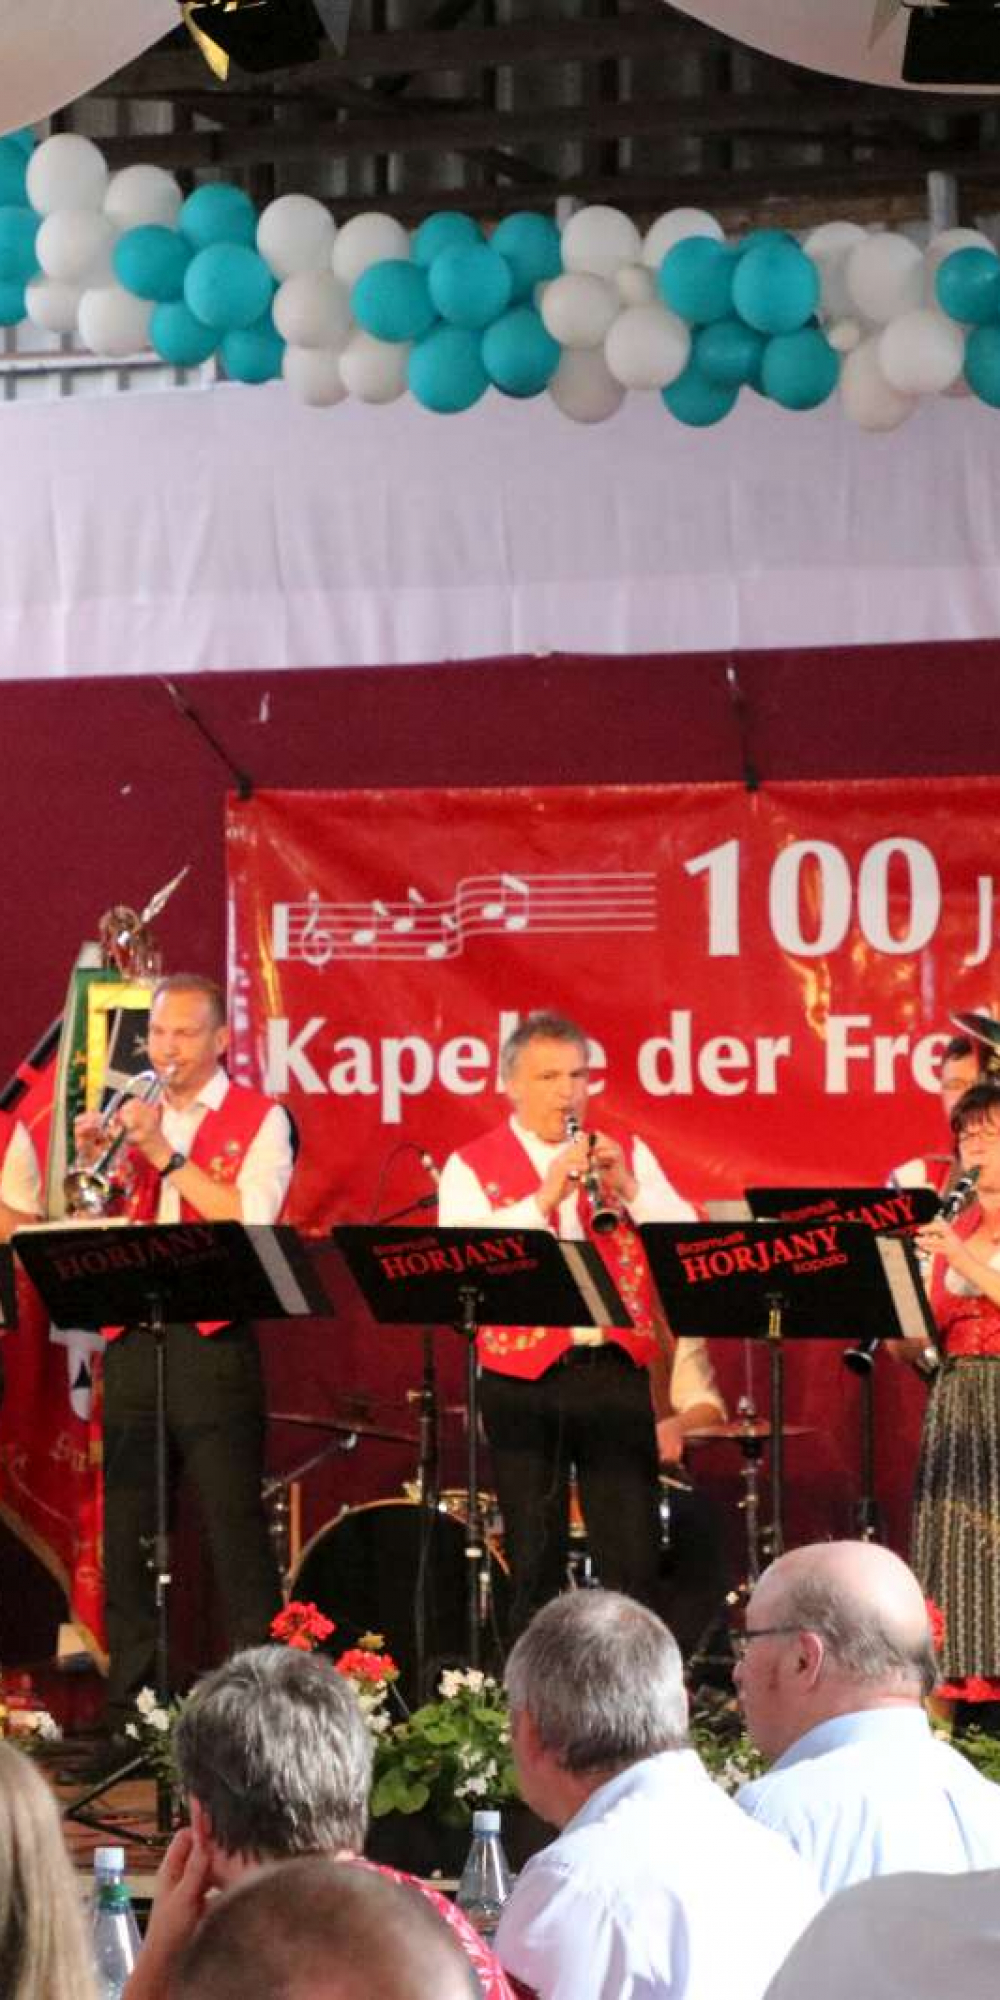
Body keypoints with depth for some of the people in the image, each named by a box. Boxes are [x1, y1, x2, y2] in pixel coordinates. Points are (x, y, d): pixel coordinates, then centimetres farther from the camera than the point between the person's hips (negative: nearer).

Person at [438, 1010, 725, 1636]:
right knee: (535, 1562, 3)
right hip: (524, 1379, -1)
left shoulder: (627, 1152, 13)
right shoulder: (473, 1167, 5)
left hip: (615, 1371, 2)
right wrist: (545, 1198, -18)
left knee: (635, 1558, -2)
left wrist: (629, 1187, -12)